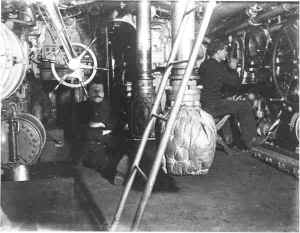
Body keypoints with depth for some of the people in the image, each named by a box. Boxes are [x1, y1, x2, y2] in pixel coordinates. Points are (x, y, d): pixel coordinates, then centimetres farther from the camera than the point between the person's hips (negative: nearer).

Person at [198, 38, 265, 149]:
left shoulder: (205, 64, 14)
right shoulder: (217, 67, -17)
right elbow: (235, 83, -12)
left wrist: (230, 68, 12)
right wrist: (233, 69, 4)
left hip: (204, 103, 10)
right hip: (211, 106, -10)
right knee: (245, 106, -3)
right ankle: (250, 140, 8)